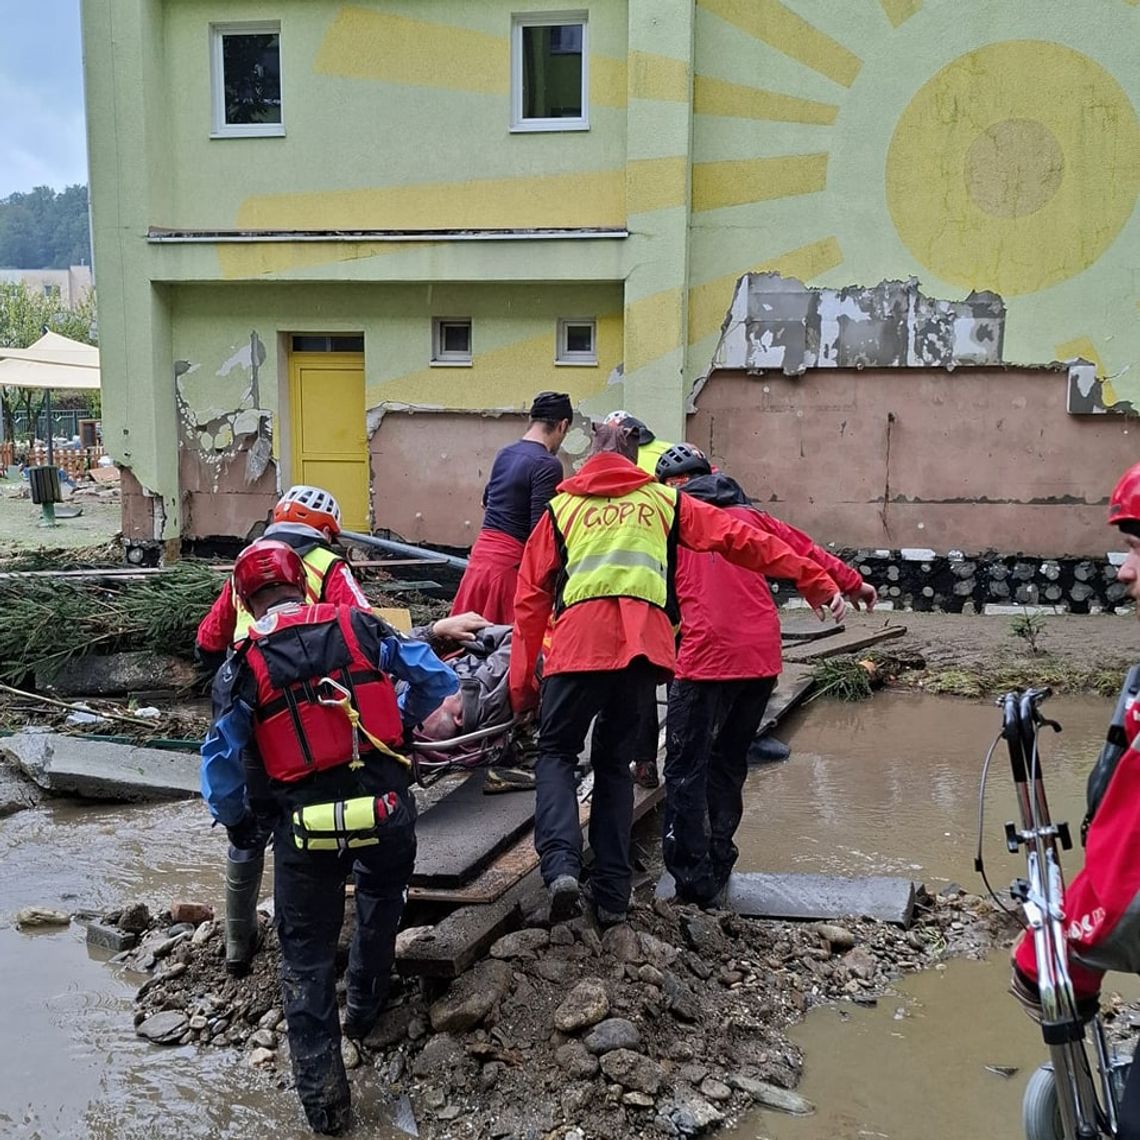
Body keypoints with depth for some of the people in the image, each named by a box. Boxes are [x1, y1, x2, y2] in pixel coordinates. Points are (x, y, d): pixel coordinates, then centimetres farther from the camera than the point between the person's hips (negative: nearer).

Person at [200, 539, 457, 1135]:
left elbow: (221, 763, 2)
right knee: (382, 898, 33)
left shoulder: (242, 669, 1)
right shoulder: (359, 628, 2)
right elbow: (436, 680, 7)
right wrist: (402, 724, 25)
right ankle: (365, 1006, 46)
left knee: (305, 956, 15)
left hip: (305, 827, -1)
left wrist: (237, 823, 20)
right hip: (385, 810, 1)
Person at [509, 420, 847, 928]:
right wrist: (817, 582, 19)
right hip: (644, 643, 2)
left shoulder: (562, 506, 21)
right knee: (614, 761, 17)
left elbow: (531, 596, 14)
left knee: (557, 752, 13)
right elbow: (739, 539, 17)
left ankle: (561, 864, -11)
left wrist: (522, 681, 15)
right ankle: (612, 895, 14)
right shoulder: (663, 500, 23)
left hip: (579, 641, -1)